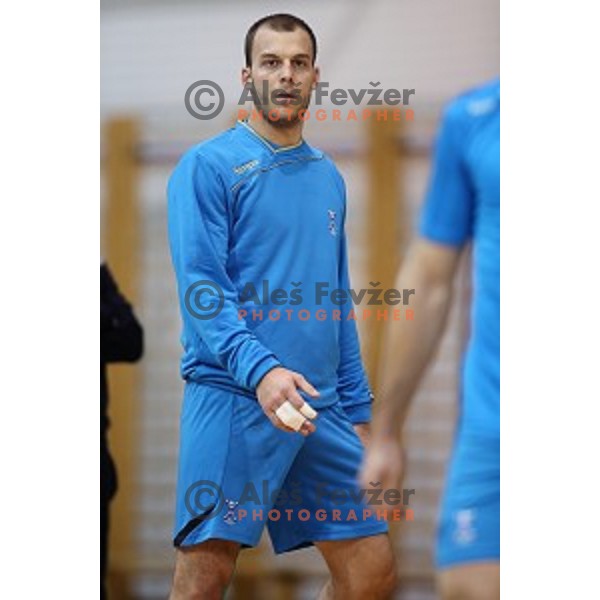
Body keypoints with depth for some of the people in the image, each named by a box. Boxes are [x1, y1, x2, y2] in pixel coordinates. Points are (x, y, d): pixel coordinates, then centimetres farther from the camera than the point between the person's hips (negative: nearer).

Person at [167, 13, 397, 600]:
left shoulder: (328, 178, 18)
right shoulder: (208, 167, -3)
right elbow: (199, 287, -13)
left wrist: (357, 408, 17)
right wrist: (259, 370, -28)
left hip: (321, 408, 6)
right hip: (230, 399, -6)